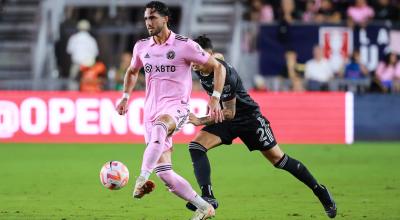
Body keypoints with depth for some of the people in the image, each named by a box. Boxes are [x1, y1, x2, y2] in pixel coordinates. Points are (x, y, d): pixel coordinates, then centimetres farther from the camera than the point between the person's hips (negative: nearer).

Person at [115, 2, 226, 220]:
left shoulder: (184, 45, -6)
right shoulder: (141, 47, 9)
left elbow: (217, 67, 0)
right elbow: (132, 71, 31)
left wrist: (215, 99, -8)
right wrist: (125, 97, 18)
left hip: (176, 107, -6)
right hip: (151, 110, 6)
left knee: (159, 125, -43)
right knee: (164, 173, -3)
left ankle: (142, 180, -52)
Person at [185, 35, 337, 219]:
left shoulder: (225, 75, -32)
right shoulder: (200, 68, -11)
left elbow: (229, 113, -27)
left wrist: (200, 121, -31)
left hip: (248, 117, -7)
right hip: (223, 118, 7)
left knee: (278, 159, 2)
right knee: (196, 146, -16)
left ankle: (319, 190, 19)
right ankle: (208, 197, -20)